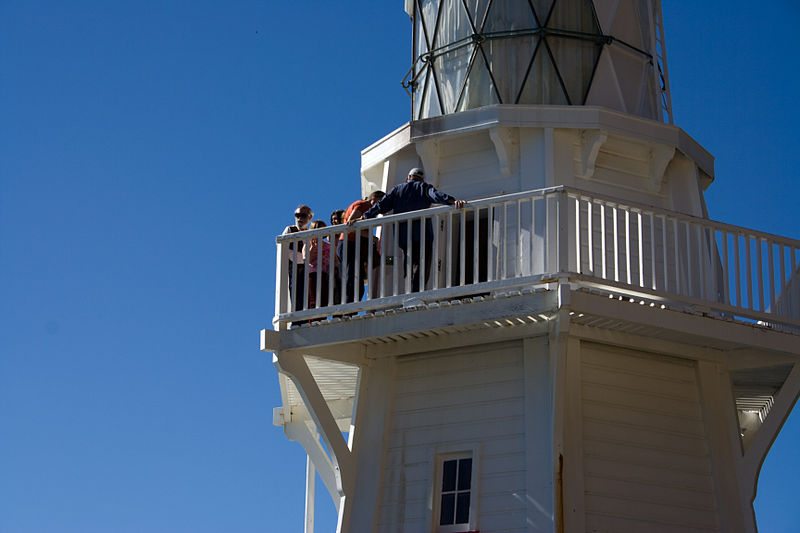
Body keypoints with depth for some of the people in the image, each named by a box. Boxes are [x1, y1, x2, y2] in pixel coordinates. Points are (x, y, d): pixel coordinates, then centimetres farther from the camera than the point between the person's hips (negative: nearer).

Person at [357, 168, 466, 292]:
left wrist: (363, 218, 12)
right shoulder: (425, 187, 11)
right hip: (422, 235, -4)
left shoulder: (397, 189, 21)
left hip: (403, 235, 4)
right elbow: (437, 195, -10)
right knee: (420, 269, -10)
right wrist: (453, 202, -25)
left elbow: (381, 206, 12)